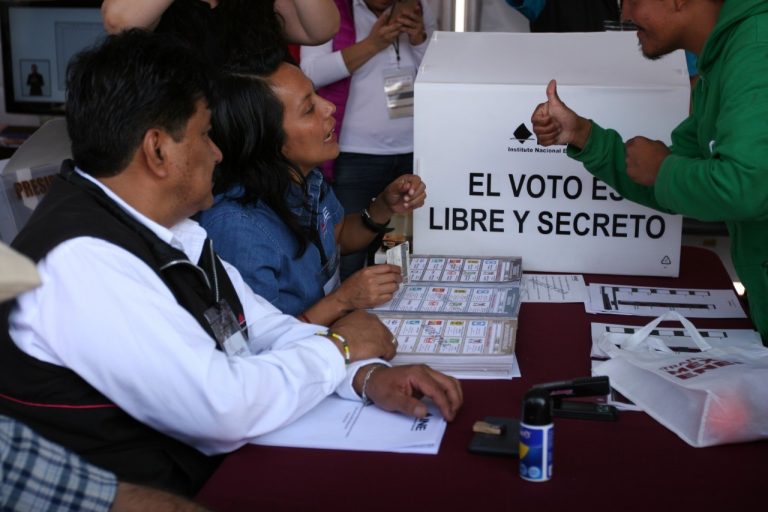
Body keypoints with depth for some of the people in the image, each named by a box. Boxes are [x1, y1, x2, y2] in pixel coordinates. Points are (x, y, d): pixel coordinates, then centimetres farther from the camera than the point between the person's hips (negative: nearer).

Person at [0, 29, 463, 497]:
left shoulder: (160, 223, 3)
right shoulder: (81, 260, -24)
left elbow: (260, 323, 7)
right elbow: (223, 406, -26)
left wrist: (367, 375, -9)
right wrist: (338, 346, -10)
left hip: (227, 460, 8)